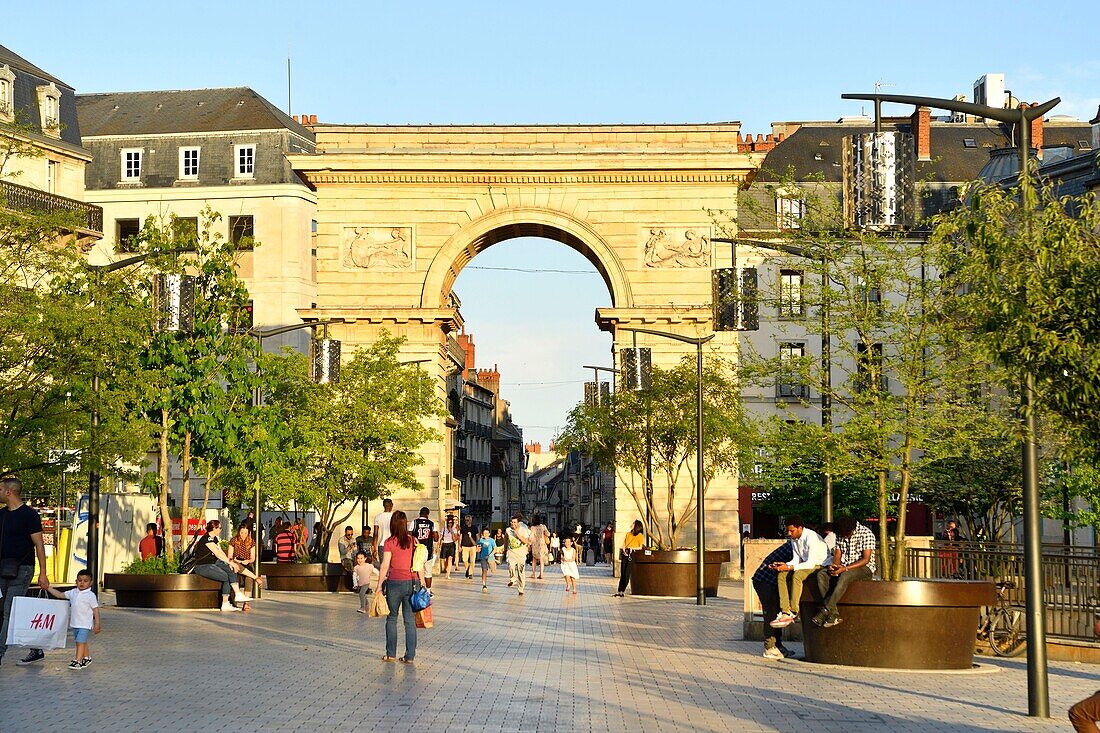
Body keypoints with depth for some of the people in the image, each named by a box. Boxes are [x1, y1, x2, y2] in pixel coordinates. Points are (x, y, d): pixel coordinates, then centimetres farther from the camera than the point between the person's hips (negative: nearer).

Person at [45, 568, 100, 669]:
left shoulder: (91, 595, -9)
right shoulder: (73, 593, 7)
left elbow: (96, 610, -8)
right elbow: (60, 595, 16)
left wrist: (97, 624, -10)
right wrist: (48, 588, 10)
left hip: (85, 624, -6)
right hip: (75, 623, 6)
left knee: (81, 642, -11)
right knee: (81, 642, 15)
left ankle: (78, 661, -11)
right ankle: (86, 657, 30)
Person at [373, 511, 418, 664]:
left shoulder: (390, 542, -7)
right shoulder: (413, 540, 2)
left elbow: (385, 566, -9)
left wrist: (379, 585, -2)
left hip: (395, 582, -2)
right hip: (411, 582, 3)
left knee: (392, 618, 12)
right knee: (410, 620, 6)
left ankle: (391, 654, 14)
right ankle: (410, 656, 5)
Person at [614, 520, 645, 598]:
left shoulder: (640, 536, 6)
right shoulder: (628, 534, 21)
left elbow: (640, 547, 0)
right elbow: (624, 545, 18)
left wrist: (632, 548, -11)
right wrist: (624, 550, -2)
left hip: (632, 554, -4)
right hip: (625, 553, 4)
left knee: (626, 574, -9)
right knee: (622, 573, -2)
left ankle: (622, 591, -8)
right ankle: (619, 591, -5)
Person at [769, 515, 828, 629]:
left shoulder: (811, 537, -24)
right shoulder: (794, 539, 3)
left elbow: (811, 563, -28)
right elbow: (796, 560, 8)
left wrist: (789, 567, -30)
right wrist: (783, 565, -12)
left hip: (820, 565, -9)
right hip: (807, 564, 9)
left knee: (797, 575, -35)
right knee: (781, 575, -13)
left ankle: (793, 612, -28)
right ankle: (785, 612, -21)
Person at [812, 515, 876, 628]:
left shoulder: (866, 534, -13)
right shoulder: (840, 535, 7)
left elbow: (866, 559, -17)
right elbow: (837, 554, 9)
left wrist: (845, 568, -26)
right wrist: (835, 565, -15)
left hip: (864, 568, -6)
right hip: (844, 568, 6)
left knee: (844, 576, -38)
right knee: (821, 574, -20)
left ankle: (825, 611, -36)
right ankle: (834, 614, -30)